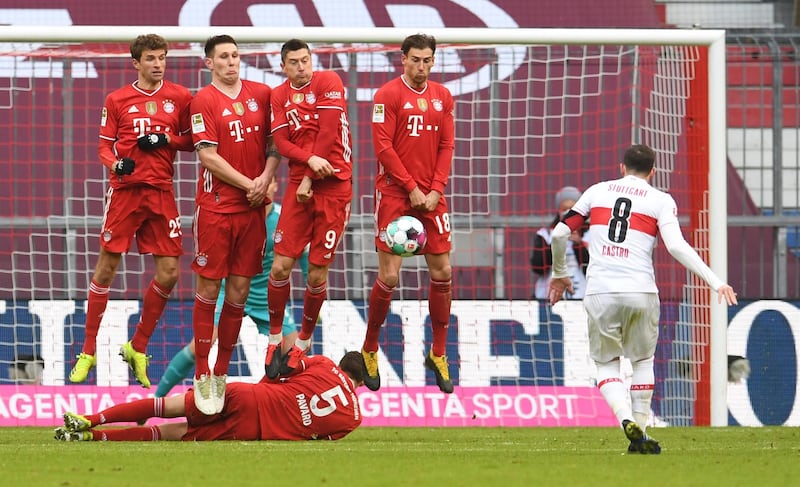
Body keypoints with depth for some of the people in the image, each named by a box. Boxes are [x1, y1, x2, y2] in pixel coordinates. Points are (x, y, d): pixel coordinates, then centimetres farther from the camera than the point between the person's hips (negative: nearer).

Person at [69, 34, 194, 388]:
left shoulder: (180, 97, 7)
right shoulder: (117, 100, 4)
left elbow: (191, 142, 11)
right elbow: (104, 146, 5)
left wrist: (166, 140, -8)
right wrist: (115, 163, -16)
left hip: (161, 192, 2)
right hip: (125, 188, -2)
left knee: (169, 272, -3)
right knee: (107, 266, -2)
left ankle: (138, 349, 14)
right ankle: (88, 352, 7)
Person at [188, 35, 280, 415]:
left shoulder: (261, 94, 9)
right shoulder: (204, 101, -5)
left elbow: (275, 141, 14)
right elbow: (208, 156, -10)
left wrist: (266, 179, -3)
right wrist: (247, 184, -12)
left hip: (252, 207, 4)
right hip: (216, 207, -4)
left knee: (239, 290, 5)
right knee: (209, 288, -3)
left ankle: (221, 372, 14)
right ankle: (202, 376, 3)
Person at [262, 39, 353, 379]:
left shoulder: (328, 82, -1)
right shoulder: (279, 96, 9)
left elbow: (328, 131, -8)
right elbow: (281, 142, 1)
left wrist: (310, 179, -8)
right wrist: (310, 160, -18)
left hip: (333, 186, -3)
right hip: (298, 186, 3)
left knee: (318, 273, 0)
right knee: (280, 266, -6)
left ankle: (303, 343, 17)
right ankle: (274, 339, 10)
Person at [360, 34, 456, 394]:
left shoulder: (442, 97, 9)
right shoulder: (388, 95, -6)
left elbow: (446, 146, 9)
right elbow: (383, 147, -10)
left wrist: (435, 190, -3)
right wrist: (411, 189, -12)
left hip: (430, 197, 5)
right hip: (394, 194, -5)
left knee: (441, 272, 3)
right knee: (389, 276, -7)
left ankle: (438, 354, 16)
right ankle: (369, 351, 11)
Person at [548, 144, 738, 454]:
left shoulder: (597, 192, 13)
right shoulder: (661, 201, 6)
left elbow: (560, 233, 12)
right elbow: (676, 246, -9)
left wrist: (560, 274, 28)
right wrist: (715, 281, -11)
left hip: (600, 292, 1)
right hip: (641, 292, -1)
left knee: (606, 363, 13)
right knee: (643, 359, 21)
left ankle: (626, 419, -13)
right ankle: (640, 434, 14)